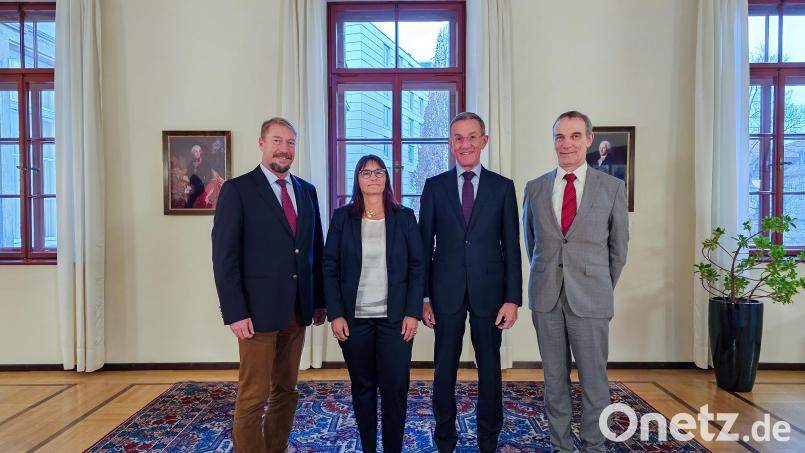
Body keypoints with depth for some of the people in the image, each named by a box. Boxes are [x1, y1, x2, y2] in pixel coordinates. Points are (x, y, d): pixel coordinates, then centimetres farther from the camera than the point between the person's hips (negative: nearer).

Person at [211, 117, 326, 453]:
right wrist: (235, 313, -14)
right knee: (253, 397, 2)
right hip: (258, 310, -5)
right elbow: (224, 257, -9)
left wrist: (320, 300, 10)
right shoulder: (237, 190, -5)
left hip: (297, 310, 5)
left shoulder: (307, 191, 11)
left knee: (286, 391, 14)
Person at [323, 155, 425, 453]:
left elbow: (417, 267, 2)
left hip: (395, 317, 0)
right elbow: (330, 268, 1)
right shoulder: (342, 217, 3)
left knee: (395, 388, 1)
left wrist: (412, 313, -6)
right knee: (362, 387, 10)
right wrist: (335, 314, -6)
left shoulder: (404, 217, 3)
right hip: (354, 318, 1)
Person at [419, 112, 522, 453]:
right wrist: (423, 297, -1)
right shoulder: (434, 186, 4)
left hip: (488, 290, 0)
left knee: (490, 368, 11)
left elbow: (512, 247, 1)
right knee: (444, 369, 10)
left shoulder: (503, 187, 3)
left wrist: (513, 298, -4)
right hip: (446, 291, 0)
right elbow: (425, 245, 3)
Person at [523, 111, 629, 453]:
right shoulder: (535, 188, 5)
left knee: (593, 379, 6)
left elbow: (618, 247, 7)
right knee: (554, 378, 11)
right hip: (546, 297, 2)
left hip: (590, 298, -2)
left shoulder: (612, 187, 0)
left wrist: (603, 289, 11)